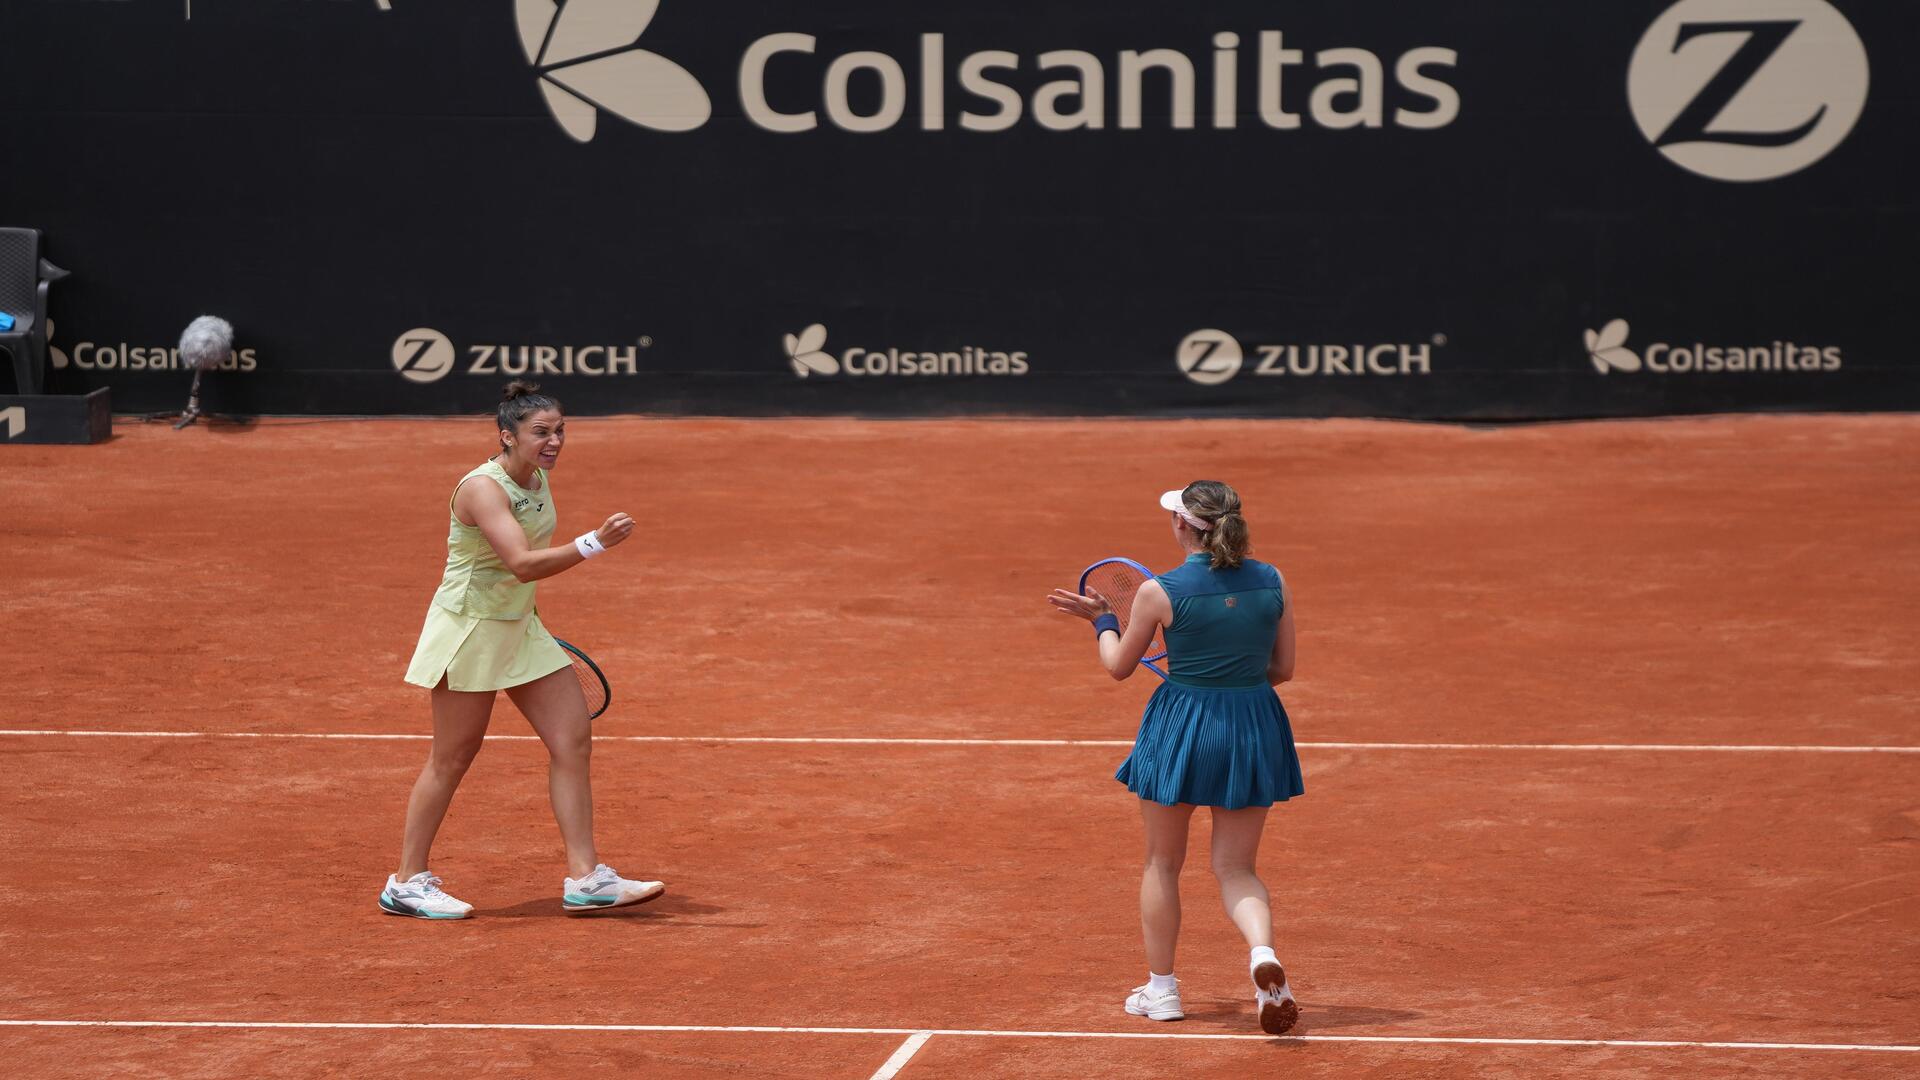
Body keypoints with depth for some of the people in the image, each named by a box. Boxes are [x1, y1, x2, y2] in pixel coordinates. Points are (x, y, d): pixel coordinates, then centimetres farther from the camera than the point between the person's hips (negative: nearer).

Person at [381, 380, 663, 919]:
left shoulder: (540, 480, 3)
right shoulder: (482, 488, -23)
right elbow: (523, 564, -35)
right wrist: (593, 544, -43)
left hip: (520, 628, 8)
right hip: (469, 628, -8)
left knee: (573, 741, 0)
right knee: (451, 760, 0)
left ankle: (585, 878, 3)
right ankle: (407, 884, 12)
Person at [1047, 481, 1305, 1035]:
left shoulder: (1159, 592, -12)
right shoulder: (1272, 583, -3)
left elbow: (1119, 666, 2)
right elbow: (1282, 668, 5)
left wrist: (1101, 619, 21)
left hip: (1180, 731, -3)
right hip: (1256, 726, 3)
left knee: (1162, 863, 17)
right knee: (1236, 868, 11)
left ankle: (1160, 988, 24)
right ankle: (1264, 954, -19)